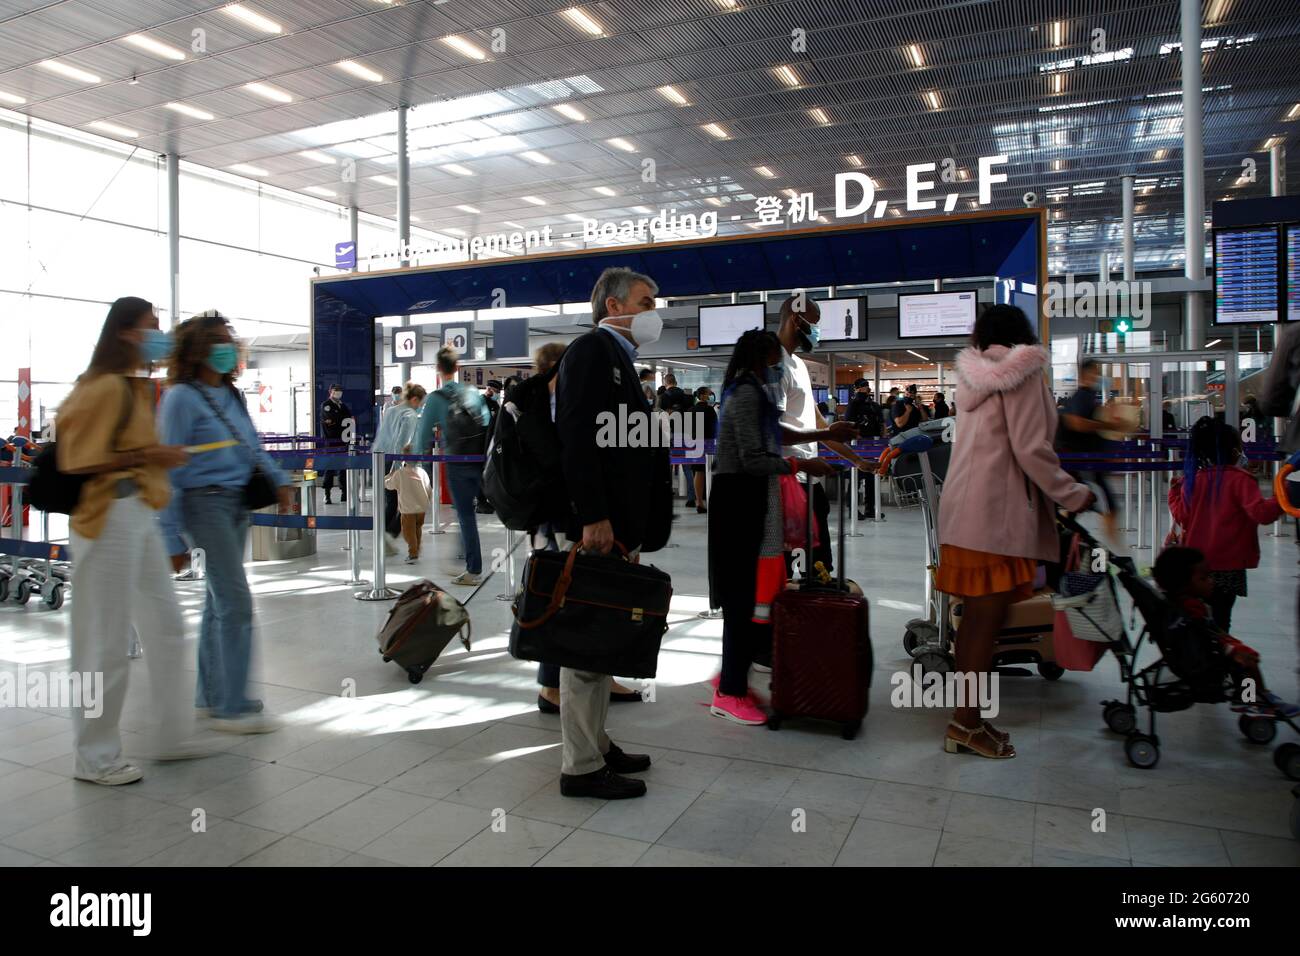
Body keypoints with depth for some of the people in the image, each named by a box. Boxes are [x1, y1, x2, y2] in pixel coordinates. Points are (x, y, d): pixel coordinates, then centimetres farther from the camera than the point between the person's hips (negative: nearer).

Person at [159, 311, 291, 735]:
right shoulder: (182, 397, -10)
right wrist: (173, 539, -12)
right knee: (236, 603, -8)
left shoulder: (231, 394, 12)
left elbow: (252, 446, 20)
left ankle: (210, 695, 25)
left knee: (219, 602, 14)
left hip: (237, 504, 8)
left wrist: (278, 480, 1)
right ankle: (232, 707, 1)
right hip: (206, 504, -8)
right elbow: (169, 470, -11)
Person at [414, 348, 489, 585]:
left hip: (457, 464, -3)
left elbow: (424, 432, -3)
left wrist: (419, 454, 13)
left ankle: (473, 570, 7)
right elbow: (487, 423, 7)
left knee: (466, 516, 3)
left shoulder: (436, 398, -6)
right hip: (481, 461, 3)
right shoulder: (474, 393, 5)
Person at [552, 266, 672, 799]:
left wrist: (632, 533, 17)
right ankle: (582, 767, 6)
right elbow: (577, 437, -19)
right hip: (597, 524, -10)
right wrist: (594, 518, -24)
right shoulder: (591, 350, -8)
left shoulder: (618, 359, 22)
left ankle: (595, 744, 27)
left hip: (617, 526, 10)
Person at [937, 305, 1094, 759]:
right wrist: (1073, 495, -1)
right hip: (997, 511, -8)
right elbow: (1030, 448, -12)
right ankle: (967, 725, 3)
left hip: (966, 509, 8)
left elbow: (986, 443, 13)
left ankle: (966, 721, 19)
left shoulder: (978, 374, 16)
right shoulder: (1023, 372, -6)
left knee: (974, 619, 12)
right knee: (987, 621, -3)